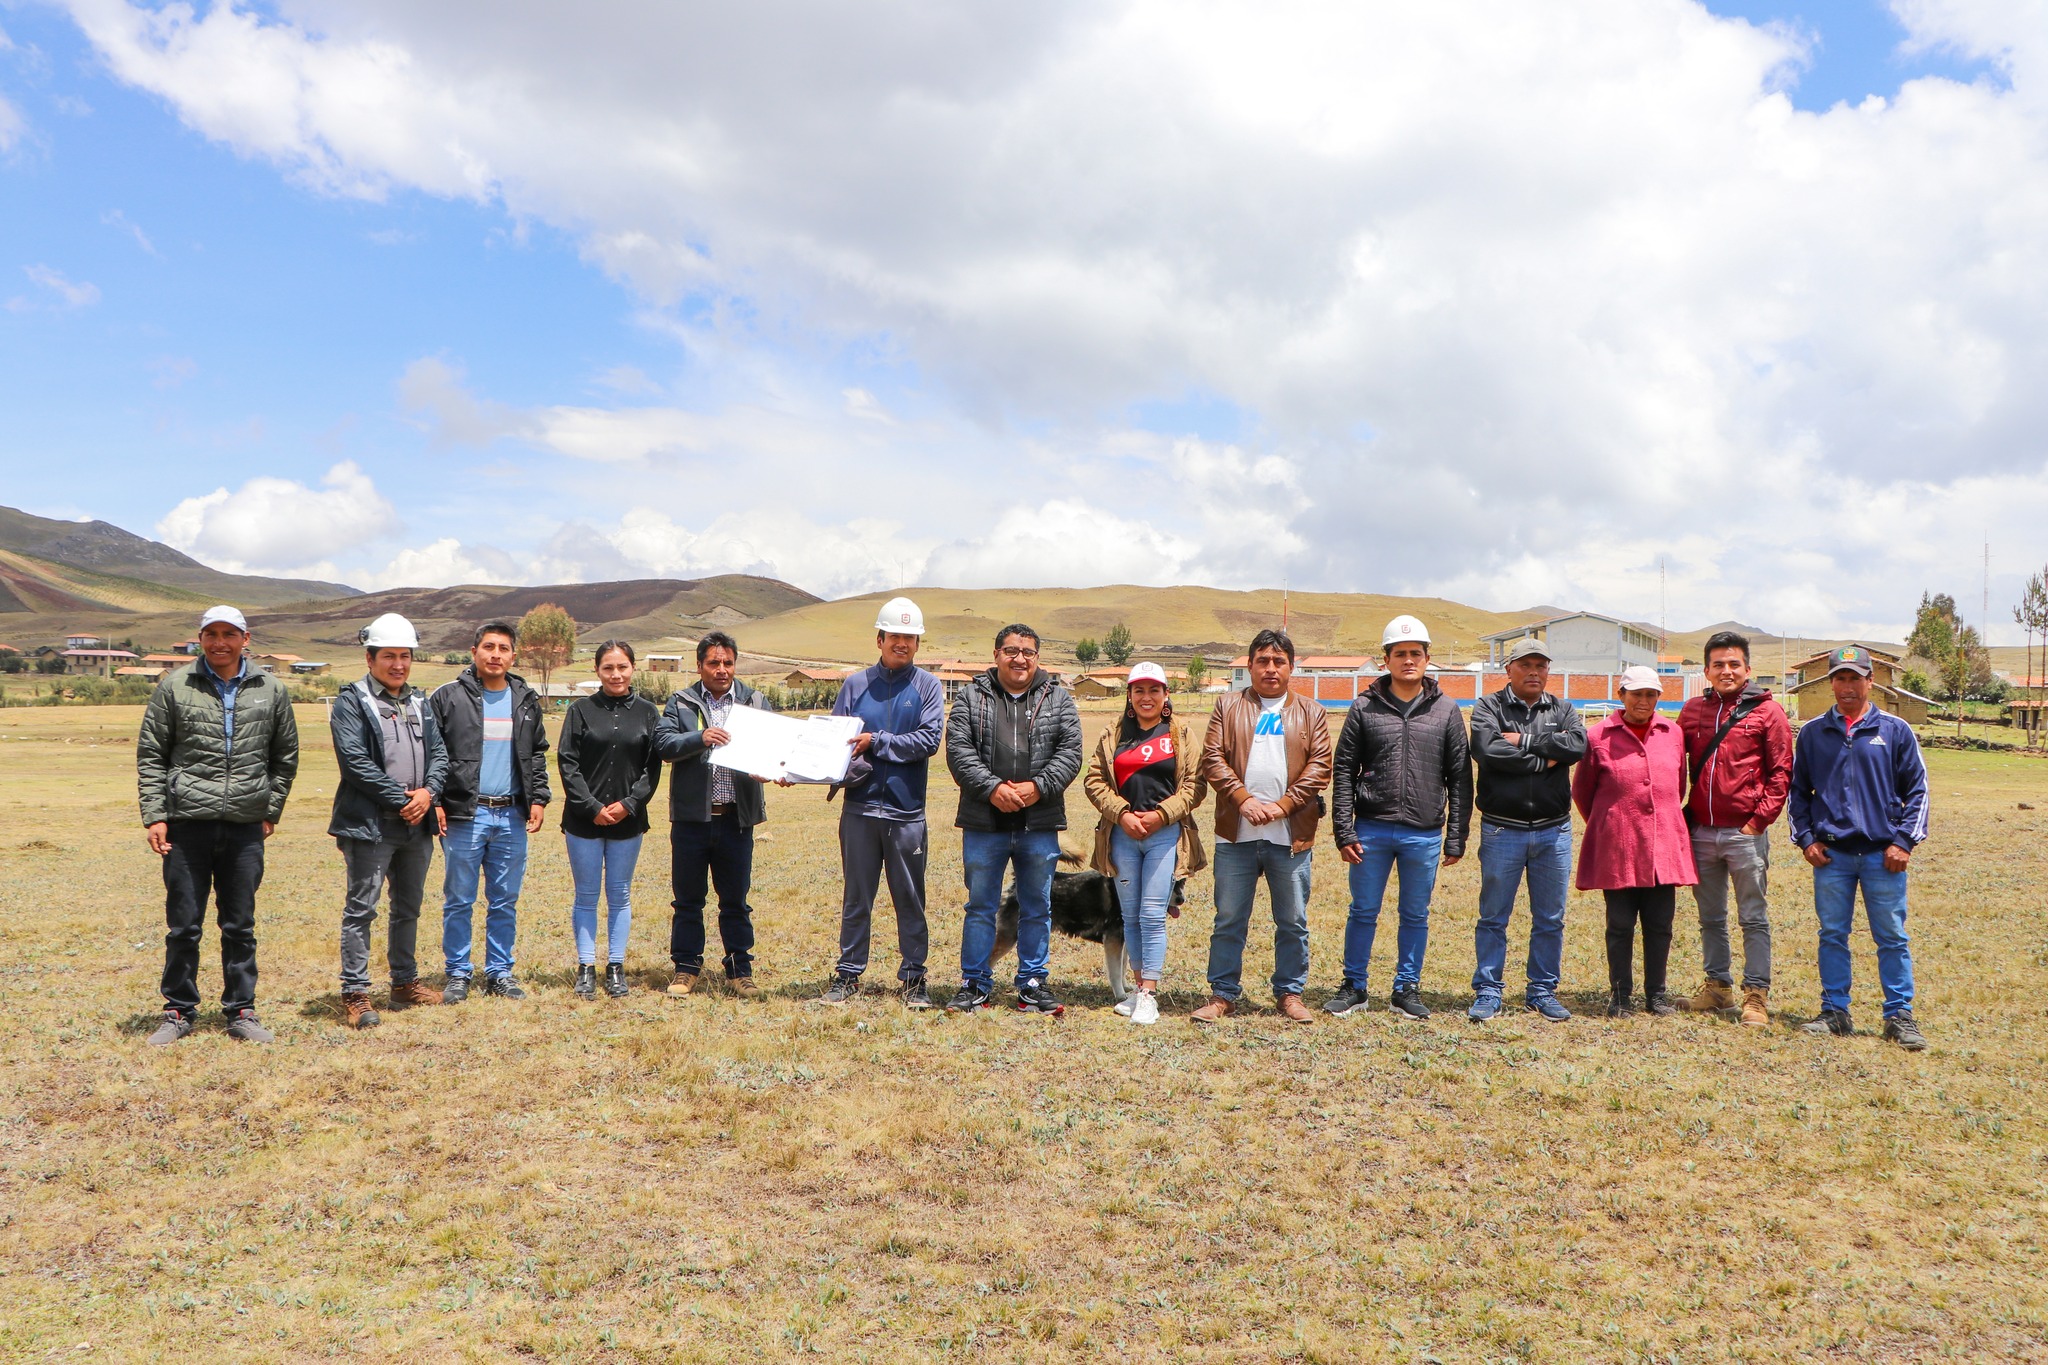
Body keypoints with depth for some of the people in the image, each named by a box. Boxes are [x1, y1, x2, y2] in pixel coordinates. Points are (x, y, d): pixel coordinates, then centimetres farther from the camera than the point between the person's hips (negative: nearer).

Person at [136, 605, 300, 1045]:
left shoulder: (271, 690, 6)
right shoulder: (175, 687, 2)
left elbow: (286, 756, 14)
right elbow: (150, 755, 4)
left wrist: (271, 810, 8)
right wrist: (154, 815, -3)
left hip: (245, 826, 1)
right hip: (187, 823, -1)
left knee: (241, 926, 8)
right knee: (183, 926, 6)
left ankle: (241, 1012, 18)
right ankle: (179, 1012, 19)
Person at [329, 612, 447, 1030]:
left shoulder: (420, 702, 14)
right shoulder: (351, 702, -6)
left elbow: (439, 753, 10)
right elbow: (356, 761, -15)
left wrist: (429, 792, -9)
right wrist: (402, 798, -16)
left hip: (417, 824, 7)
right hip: (370, 824, -7)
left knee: (409, 908, 16)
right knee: (361, 909, -2)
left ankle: (405, 982, 28)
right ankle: (355, 993, 3)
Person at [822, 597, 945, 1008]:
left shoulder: (928, 686, 4)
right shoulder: (855, 685, 9)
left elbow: (928, 740, -8)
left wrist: (876, 742, -11)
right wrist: (847, 767, -16)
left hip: (906, 809, -1)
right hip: (859, 807, 1)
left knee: (910, 898, 5)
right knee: (856, 897, 9)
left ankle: (914, 978, 14)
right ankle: (848, 975, 18)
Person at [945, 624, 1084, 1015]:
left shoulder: (1058, 699, 8)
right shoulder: (971, 697, 5)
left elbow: (1070, 753, 0)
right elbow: (958, 750, -4)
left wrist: (1038, 787, -14)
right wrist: (992, 788, -16)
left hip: (1040, 825, 1)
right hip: (984, 823, -1)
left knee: (1037, 908, 9)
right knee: (980, 907, 6)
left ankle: (1032, 986, 19)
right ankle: (974, 985, 15)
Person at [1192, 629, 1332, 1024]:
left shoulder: (1310, 713, 9)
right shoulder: (1228, 706, 9)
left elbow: (1320, 766, 1)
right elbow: (1213, 758, 0)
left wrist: (1282, 805, -11)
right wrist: (1243, 798, -13)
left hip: (1291, 835, 0)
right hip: (1236, 833, 0)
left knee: (1293, 922, 9)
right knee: (1228, 921, 6)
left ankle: (1290, 993, 22)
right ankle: (1223, 995, 16)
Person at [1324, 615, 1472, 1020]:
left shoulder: (1446, 711, 4)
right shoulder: (1365, 708, 1)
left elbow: (1460, 778, 6)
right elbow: (1344, 771, 1)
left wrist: (1456, 837, 2)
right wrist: (1343, 831, -4)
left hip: (1424, 834, 1)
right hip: (1371, 830, -1)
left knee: (1416, 917, 10)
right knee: (1363, 912, 7)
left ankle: (1407, 990, 23)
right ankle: (1353, 986, 20)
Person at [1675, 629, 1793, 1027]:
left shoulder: (1766, 711, -2)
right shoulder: (1693, 710, 9)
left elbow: (1781, 772, -3)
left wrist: (1760, 818, -10)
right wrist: (1680, 816, 6)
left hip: (1745, 833, -4)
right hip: (1701, 832, 4)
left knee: (1754, 918, 2)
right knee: (1710, 918, 13)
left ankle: (1756, 995, 8)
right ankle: (1717, 986, 24)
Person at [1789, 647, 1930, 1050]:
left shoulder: (1895, 730, 3)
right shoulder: (1812, 733, 8)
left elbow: (1917, 789, 4)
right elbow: (1798, 790, 13)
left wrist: (1904, 840, -3)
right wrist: (1806, 838, 3)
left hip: (1882, 854, -1)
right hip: (1831, 854, 2)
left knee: (1892, 938, 2)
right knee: (1832, 936, 7)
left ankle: (1899, 1016, 11)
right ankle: (1835, 1012, 15)